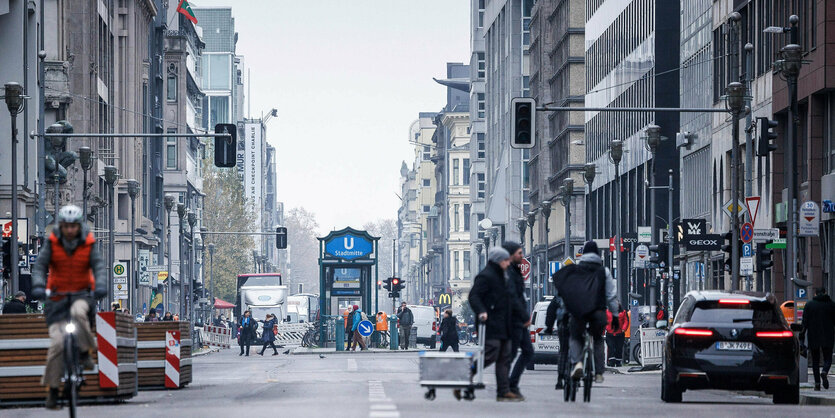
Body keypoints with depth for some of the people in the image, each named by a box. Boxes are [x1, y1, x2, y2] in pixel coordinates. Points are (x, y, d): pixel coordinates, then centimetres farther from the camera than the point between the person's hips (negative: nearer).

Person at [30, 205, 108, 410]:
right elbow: (40, 265, -12)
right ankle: (52, 389, 0)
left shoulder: (89, 243, -5)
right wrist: (38, 286, -32)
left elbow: (99, 265, -15)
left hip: (82, 293, 0)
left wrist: (101, 285, -35)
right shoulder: (52, 242, -5)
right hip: (57, 295, 0)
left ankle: (86, 352, -14)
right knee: (57, 343, -12)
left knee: (78, 312, -38)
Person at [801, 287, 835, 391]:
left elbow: (805, 322, -2)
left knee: (815, 360, 9)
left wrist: (801, 336, -1)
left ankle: (817, 383, 2)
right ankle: (824, 372, -26)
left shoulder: (809, 305, 1)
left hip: (813, 337, 0)